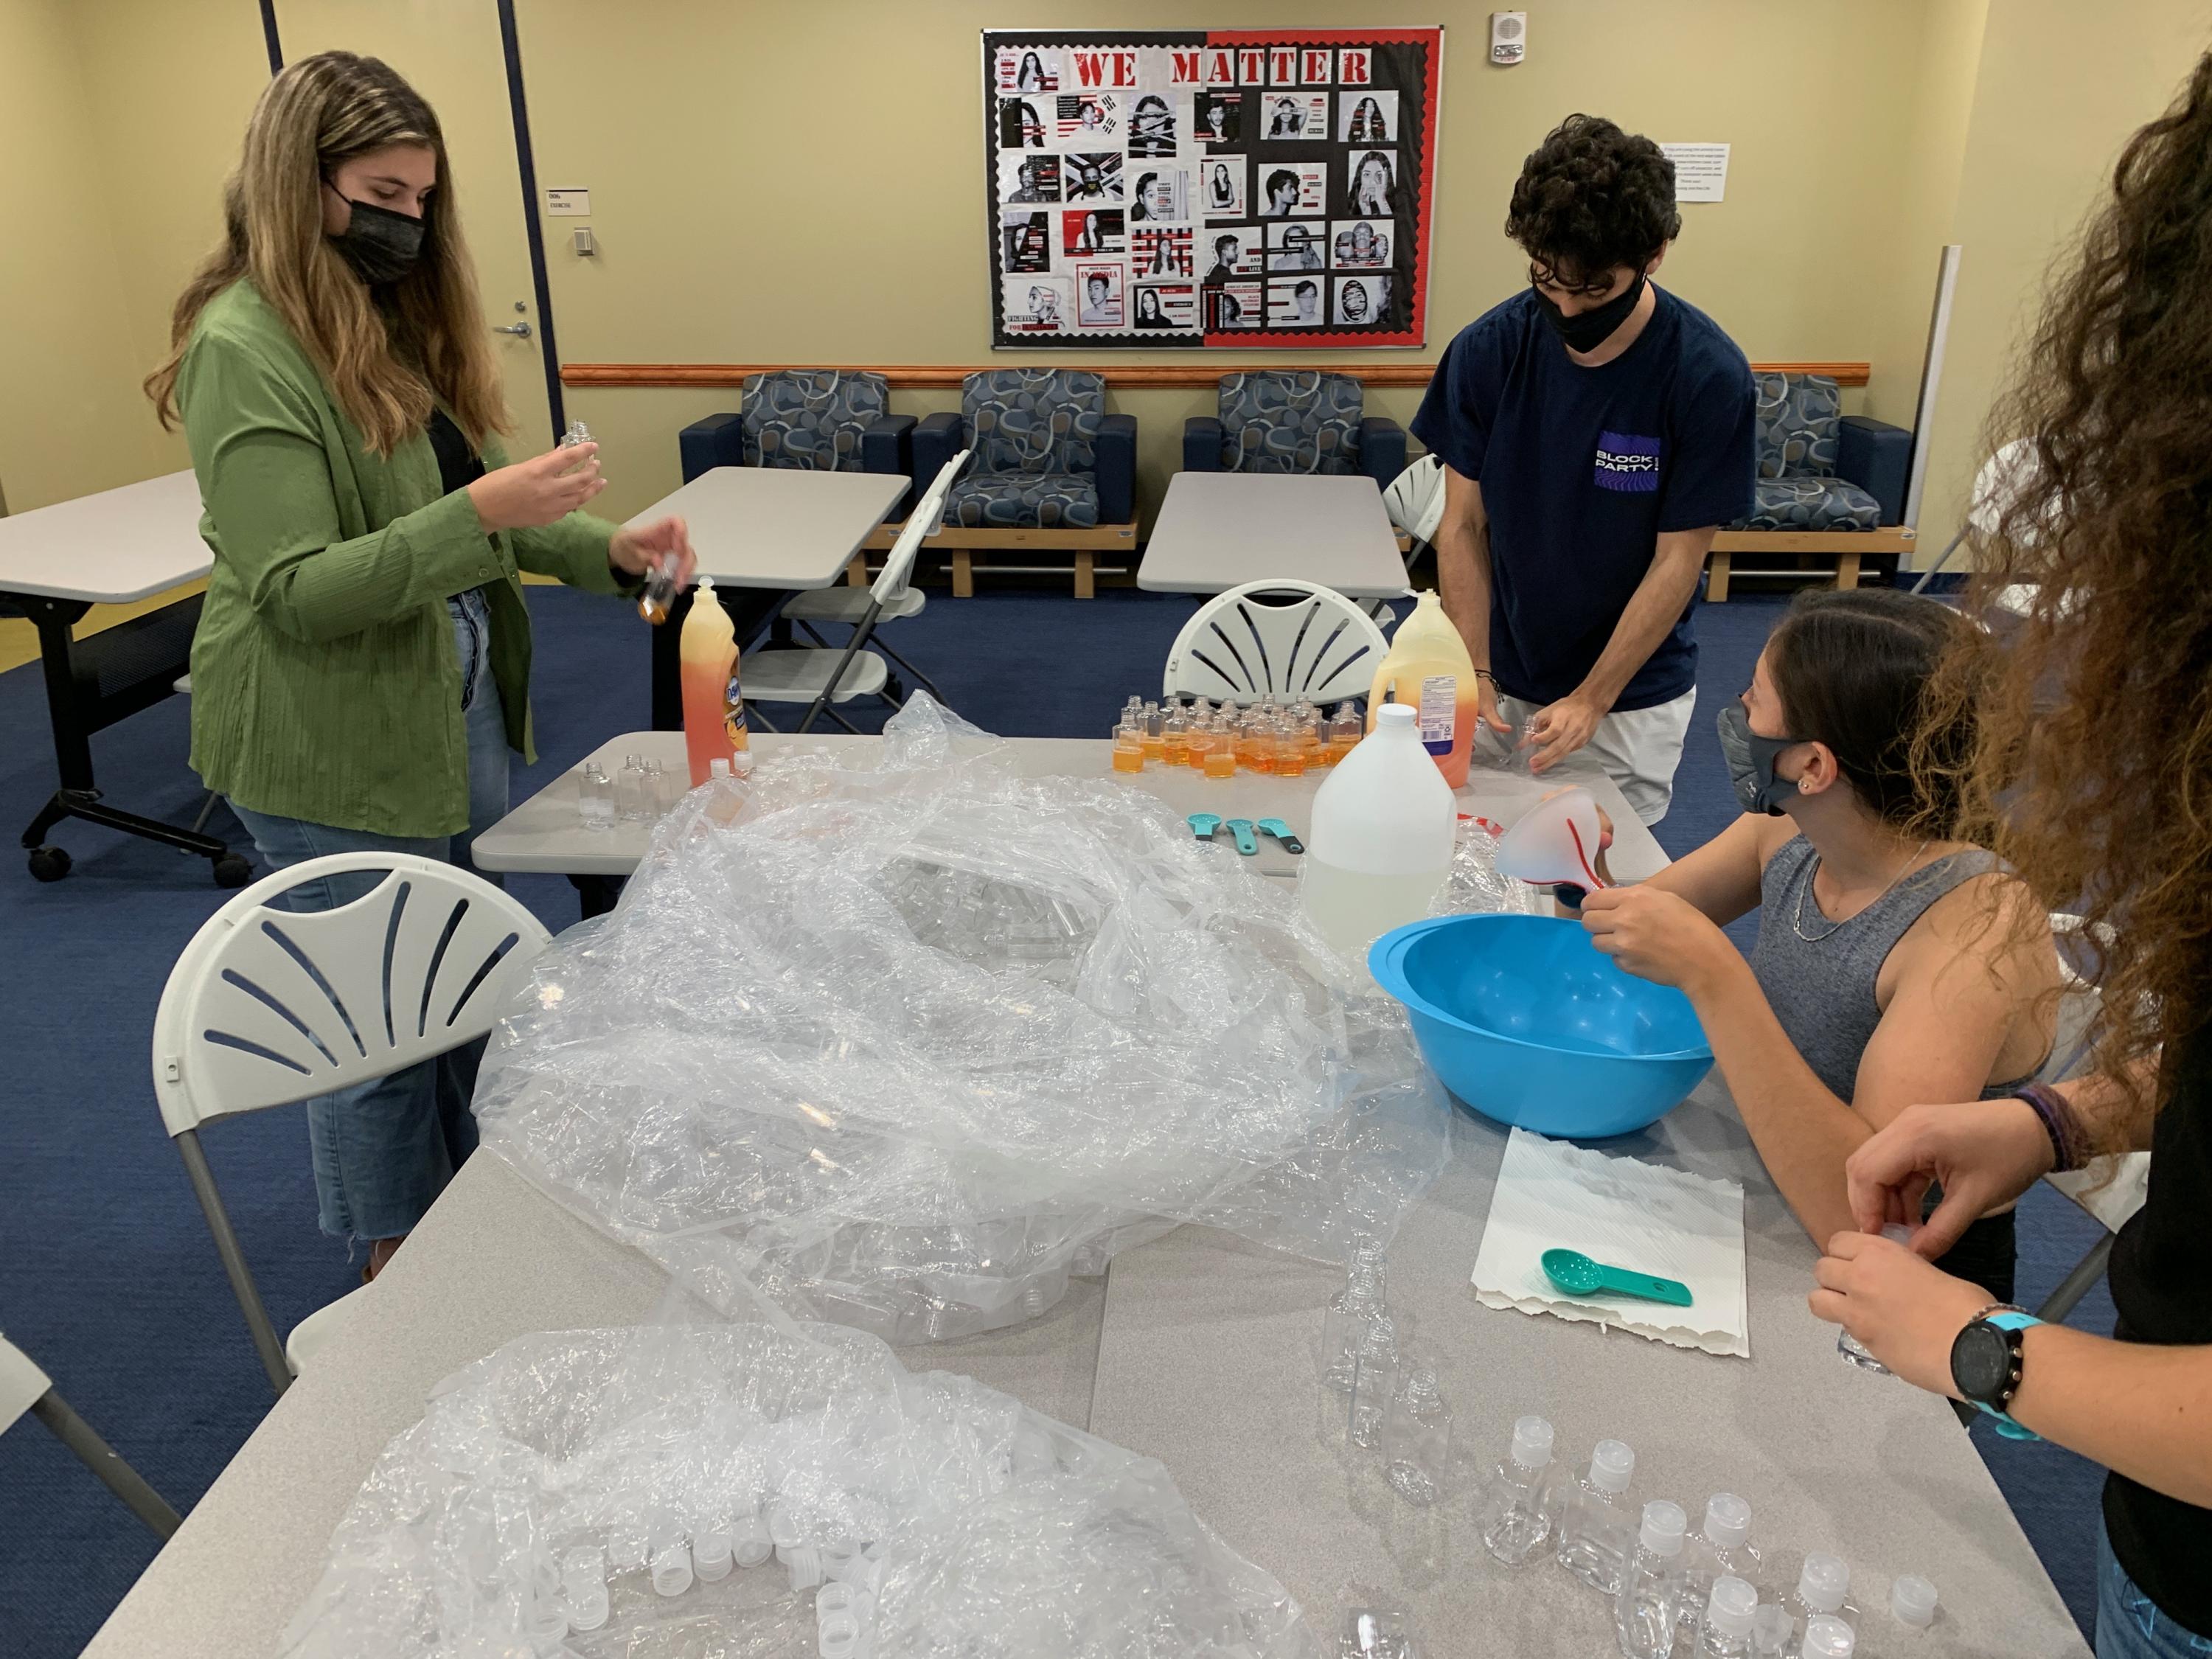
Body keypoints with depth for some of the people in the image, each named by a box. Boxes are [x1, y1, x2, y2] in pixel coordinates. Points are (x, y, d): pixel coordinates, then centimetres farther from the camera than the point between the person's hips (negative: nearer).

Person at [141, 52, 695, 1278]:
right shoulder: (243, 347, -17)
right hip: (330, 751, -8)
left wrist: (605, 550, -3)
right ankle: (398, 1280, 27)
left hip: (454, 709, 8)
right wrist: (480, 512, -31)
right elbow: (296, 592, -21)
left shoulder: (393, 319, 10)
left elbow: (458, 511, 14)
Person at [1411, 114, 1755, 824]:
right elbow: (1463, 527, -6)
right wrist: (1475, 677, -14)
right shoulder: (1486, 350, -11)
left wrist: (1591, 699, -16)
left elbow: (1677, 560, -12)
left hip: (1633, 691, -1)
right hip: (1503, 683, 2)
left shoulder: (1709, 376, -16)